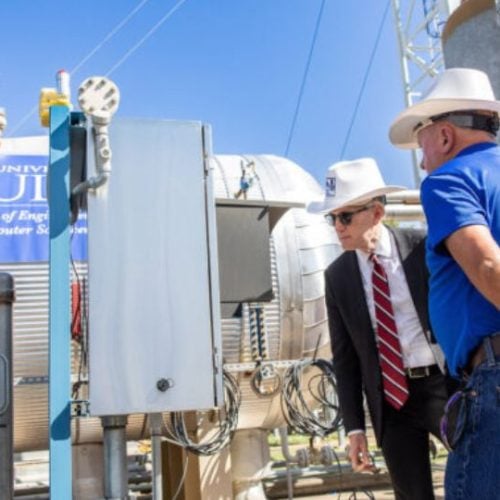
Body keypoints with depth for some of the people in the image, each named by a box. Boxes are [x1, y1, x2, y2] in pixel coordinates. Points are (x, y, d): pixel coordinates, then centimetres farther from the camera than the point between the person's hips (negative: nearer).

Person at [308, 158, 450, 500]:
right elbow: (345, 356, 5)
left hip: (446, 384, -2)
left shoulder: (424, 247, -5)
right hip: (391, 398, 2)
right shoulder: (337, 276, 1)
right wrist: (354, 425, 1)